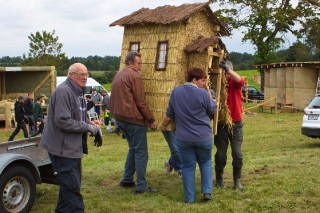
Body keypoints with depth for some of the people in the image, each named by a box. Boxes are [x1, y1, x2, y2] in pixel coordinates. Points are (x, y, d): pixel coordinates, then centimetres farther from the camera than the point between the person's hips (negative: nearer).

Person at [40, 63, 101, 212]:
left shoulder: (77, 92, 15)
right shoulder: (63, 92, -19)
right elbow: (63, 122, -25)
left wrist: (88, 122, 7)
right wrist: (87, 127, -18)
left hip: (73, 147, 10)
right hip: (63, 148, -10)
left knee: (70, 184, 19)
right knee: (72, 186, -7)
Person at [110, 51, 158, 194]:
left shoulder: (118, 75, 16)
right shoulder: (134, 76, -12)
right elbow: (141, 102, -15)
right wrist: (151, 120, -9)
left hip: (119, 117, 9)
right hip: (133, 118, -9)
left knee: (133, 148, 20)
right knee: (141, 152, -3)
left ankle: (127, 180, 23)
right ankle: (141, 186, -3)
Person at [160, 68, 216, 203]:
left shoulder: (175, 92, 1)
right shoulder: (203, 93, -12)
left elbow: (169, 114, 10)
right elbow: (212, 110, 2)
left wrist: (164, 125, 26)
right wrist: (210, 97, 13)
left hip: (183, 137, 2)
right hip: (203, 136, -2)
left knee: (187, 167, 10)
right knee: (206, 163, 18)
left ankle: (189, 197, 13)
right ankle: (207, 192, 11)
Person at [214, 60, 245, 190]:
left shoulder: (234, 83, -2)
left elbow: (241, 81, -27)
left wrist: (228, 69, -35)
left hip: (236, 124, 0)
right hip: (221, 124, 0)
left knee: (237, 154, -1)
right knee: (221, 154, 5)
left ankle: (237, 180, 14)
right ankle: (219, 179, 21)